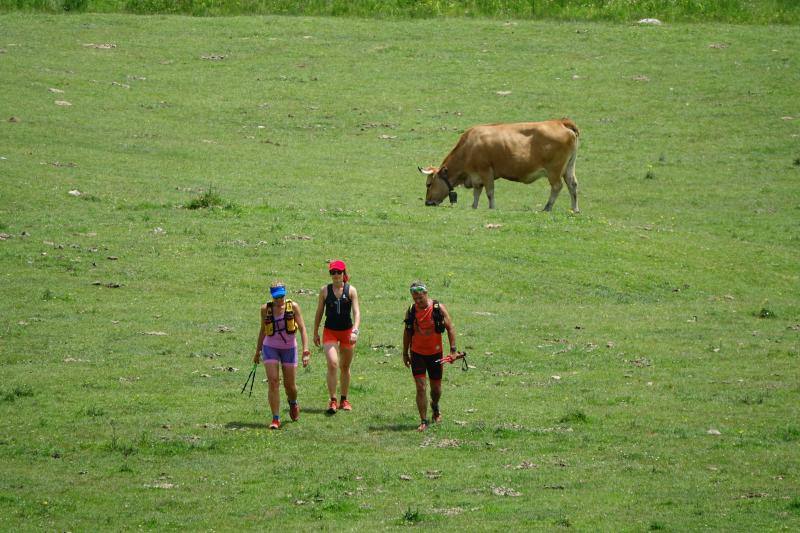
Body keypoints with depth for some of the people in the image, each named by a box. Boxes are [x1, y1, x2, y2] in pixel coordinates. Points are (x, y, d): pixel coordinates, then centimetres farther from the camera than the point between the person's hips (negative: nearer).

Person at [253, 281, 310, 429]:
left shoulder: (293, 307, -6)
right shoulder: (266, 309, -2)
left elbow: (302, 328, -6)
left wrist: (305, 349, -14)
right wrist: (258, 351, 17)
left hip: (289, 349, 0)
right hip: (270, 348, 0)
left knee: (290, 385, 6)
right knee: (273, 382, -12)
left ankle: (293, 403, 42)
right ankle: (275, 419, -10)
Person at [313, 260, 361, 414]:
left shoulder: (351, 290, -1)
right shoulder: (325, 290, 1)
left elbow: (357, 312, -8)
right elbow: (319, 312, 8)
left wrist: (355, 331, -21)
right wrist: (315, 333, 8)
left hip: (347, 331, 1)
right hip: (330, 332, -1)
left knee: (345, 367, 11)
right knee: (332, 364, -18)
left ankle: (344, 400, 24)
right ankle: (333, 400, -13)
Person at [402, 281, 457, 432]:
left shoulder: (439, 308, -9)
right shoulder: (411, 311, -3)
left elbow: (450, 328, -4)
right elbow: (407, 333, 8)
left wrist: (453, 350, -10)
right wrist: (405, 353, 11)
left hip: (435, 353, 0)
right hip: (417, 354, 0)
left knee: (436, 388, 12)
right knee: (420, 388, -10)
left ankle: (435, 406, 45)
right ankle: (423, 422, -5)